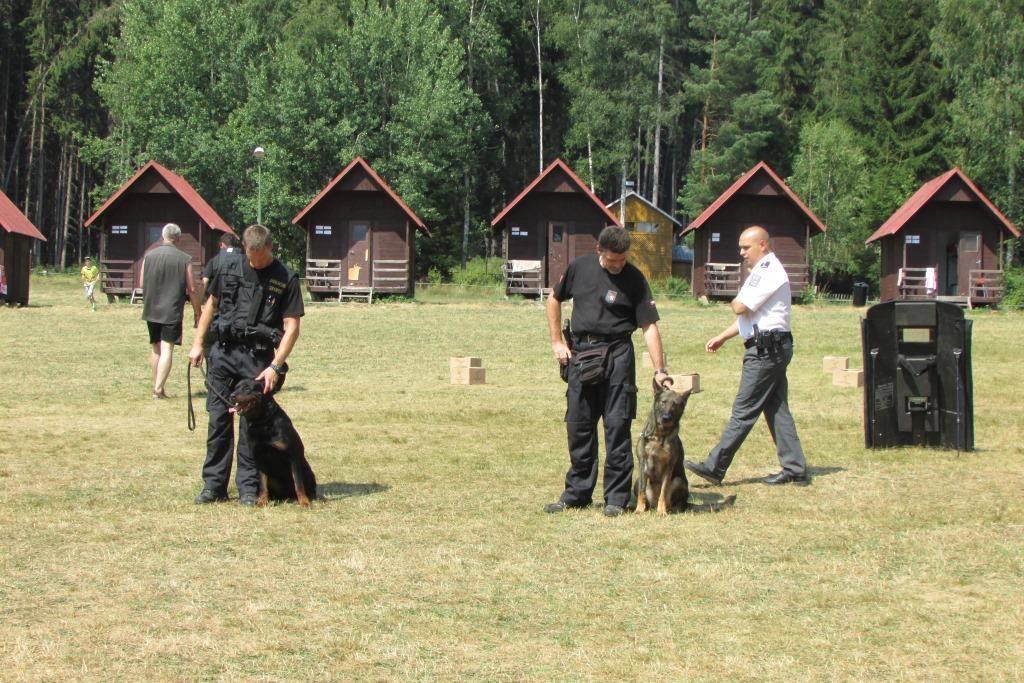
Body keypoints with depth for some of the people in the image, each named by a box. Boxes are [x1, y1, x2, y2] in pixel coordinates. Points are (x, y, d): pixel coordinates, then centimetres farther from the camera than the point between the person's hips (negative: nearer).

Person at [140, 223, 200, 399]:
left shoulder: (149, 256, 1)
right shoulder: (185, 259, -7)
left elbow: (141, 282, 10)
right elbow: (191, 289, -5)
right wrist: (197, 312, 5)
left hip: (151, 310, 4)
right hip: (172, 311, -4)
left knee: (156, 349, 16)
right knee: (167, 349, -4)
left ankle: (156, 386, 23)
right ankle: (158, 389, -14)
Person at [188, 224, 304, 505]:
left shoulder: (286, 279, -3)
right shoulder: (228, 269, 7)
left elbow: (292, 327, -7)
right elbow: (211, 305, 19)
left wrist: (274, 366, -16)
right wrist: (197, 343, 12)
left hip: (258, 357, -3)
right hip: (223, 352, 3)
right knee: (218, 419, 3)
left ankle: (248, 487, 6)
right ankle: (214, 485, 9)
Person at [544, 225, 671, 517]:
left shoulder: (634, 280, -7)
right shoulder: (579, 268, 2)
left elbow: (649, 326, -8)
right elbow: (555, 299, 17)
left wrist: (660, 370, -14)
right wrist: (557, 341, 10)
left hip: (617, 354, -3)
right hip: (580, 353, 3)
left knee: (617, 426, -3)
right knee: (578, 426, 8)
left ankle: (616, 498, 3)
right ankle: (577, 493, 19)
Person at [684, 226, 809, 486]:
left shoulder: (770, 272, -14)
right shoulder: (763, 272, 20)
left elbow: (741, 307, -20)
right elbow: (749, 314, 24)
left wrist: (735, 303, 3)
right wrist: (722, 337, 19)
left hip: (766, 349, -11)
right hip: (771, 349, 11)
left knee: (744, 411, -7)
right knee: (777, 409, 10)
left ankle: (715, 467, -7)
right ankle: (795, 469, 11)